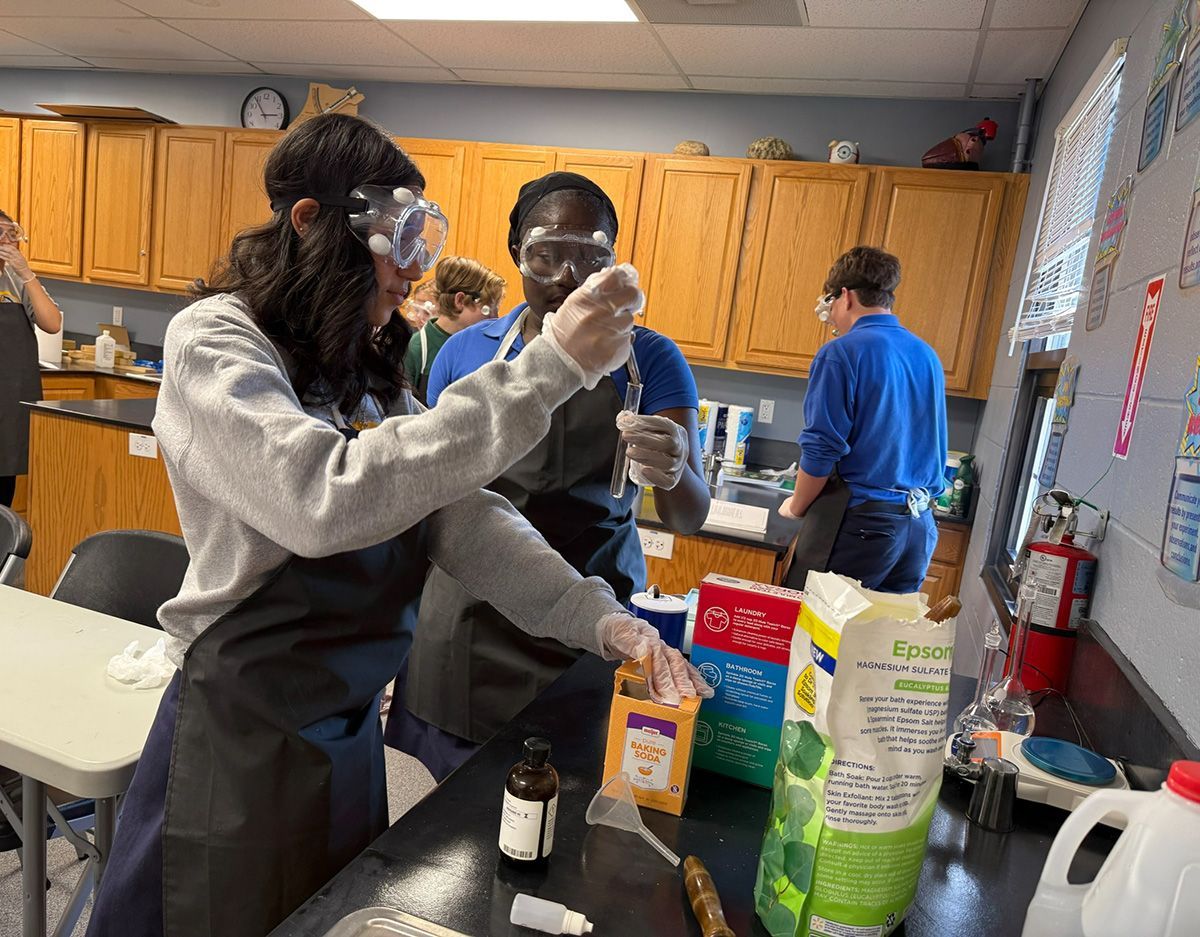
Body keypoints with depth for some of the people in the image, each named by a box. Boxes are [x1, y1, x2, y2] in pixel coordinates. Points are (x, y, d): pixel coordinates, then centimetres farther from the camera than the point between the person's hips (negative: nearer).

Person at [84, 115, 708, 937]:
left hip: (351, 725, 7)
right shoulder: (212, 340, -15)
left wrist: (599, 618, -17)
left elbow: (460, 516, -3)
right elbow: (325, 501, -34)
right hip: (243, 737, -6)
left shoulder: (369, 374, 7)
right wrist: (544, 372, -34)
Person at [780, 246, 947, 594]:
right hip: (919, 527, 7)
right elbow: (935, 451, 18)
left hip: (857, 524, -7)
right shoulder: (928, 356, 11)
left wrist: (797, 506, 2)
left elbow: (821, 450, -13)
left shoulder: (841, 353, -10)